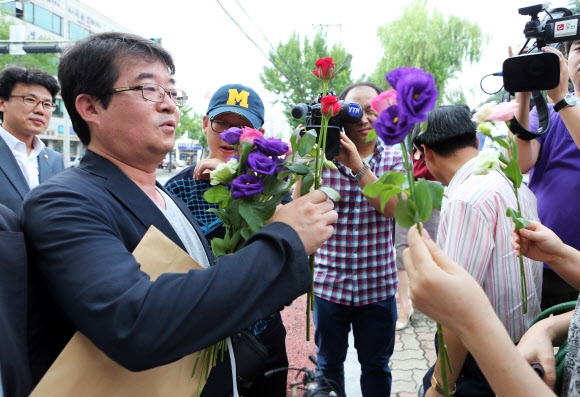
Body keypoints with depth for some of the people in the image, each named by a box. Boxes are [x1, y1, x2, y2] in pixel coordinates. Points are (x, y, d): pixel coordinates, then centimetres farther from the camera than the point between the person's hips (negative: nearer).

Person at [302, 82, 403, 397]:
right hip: (329, 283, 0)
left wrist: (358, 166, -27)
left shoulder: (394, 159, -1)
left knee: (376, 366, 17)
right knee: (329, 363, 17)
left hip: (378, 285, 1)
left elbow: (393, 208, -17)